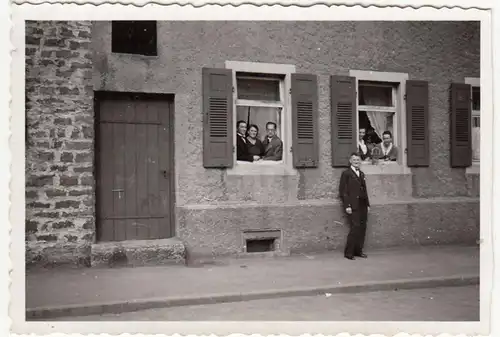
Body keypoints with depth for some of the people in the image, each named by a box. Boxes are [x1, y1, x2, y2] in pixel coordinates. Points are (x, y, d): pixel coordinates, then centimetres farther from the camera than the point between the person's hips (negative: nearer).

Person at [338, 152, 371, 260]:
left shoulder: (362, 174, 19)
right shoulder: (346, 173, -2)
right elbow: (343, 191, -7)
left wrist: (367, 204, 14)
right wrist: (347, 206, -14)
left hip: (362, 206, 7)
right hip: (353, 206, -7)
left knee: (362, 228, 5)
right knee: (355, 228, -12)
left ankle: (358, 251, 16)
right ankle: (348, 253, -3)